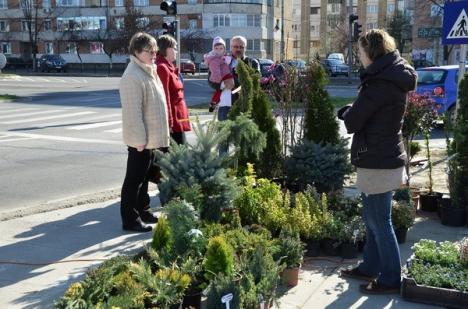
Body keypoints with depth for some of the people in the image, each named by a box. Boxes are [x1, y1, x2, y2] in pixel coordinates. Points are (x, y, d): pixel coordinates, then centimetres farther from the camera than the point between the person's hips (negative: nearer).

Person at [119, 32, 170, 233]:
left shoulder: (149, 71, 12)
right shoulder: (133, 76, -20)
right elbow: (133, 111, -24)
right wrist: (140, 139, -23)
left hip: (151, 137, 10)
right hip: (140, 139, -10)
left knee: (143, 177, 19)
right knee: (134, 179, -1)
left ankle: (143, 212, 30)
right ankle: (130, 220, 7)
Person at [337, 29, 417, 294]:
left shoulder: (381, 83, -22)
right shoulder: (395, 78, 9)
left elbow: (352, 122, -17)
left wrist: (347, 111, 2)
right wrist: (353, 112, -1)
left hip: (378, 163, -10)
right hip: (386, 158, 10)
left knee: (380, 222, 2)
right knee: (373, 219, 20)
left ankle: (390, 279, 15)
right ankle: (370, 267, 34)